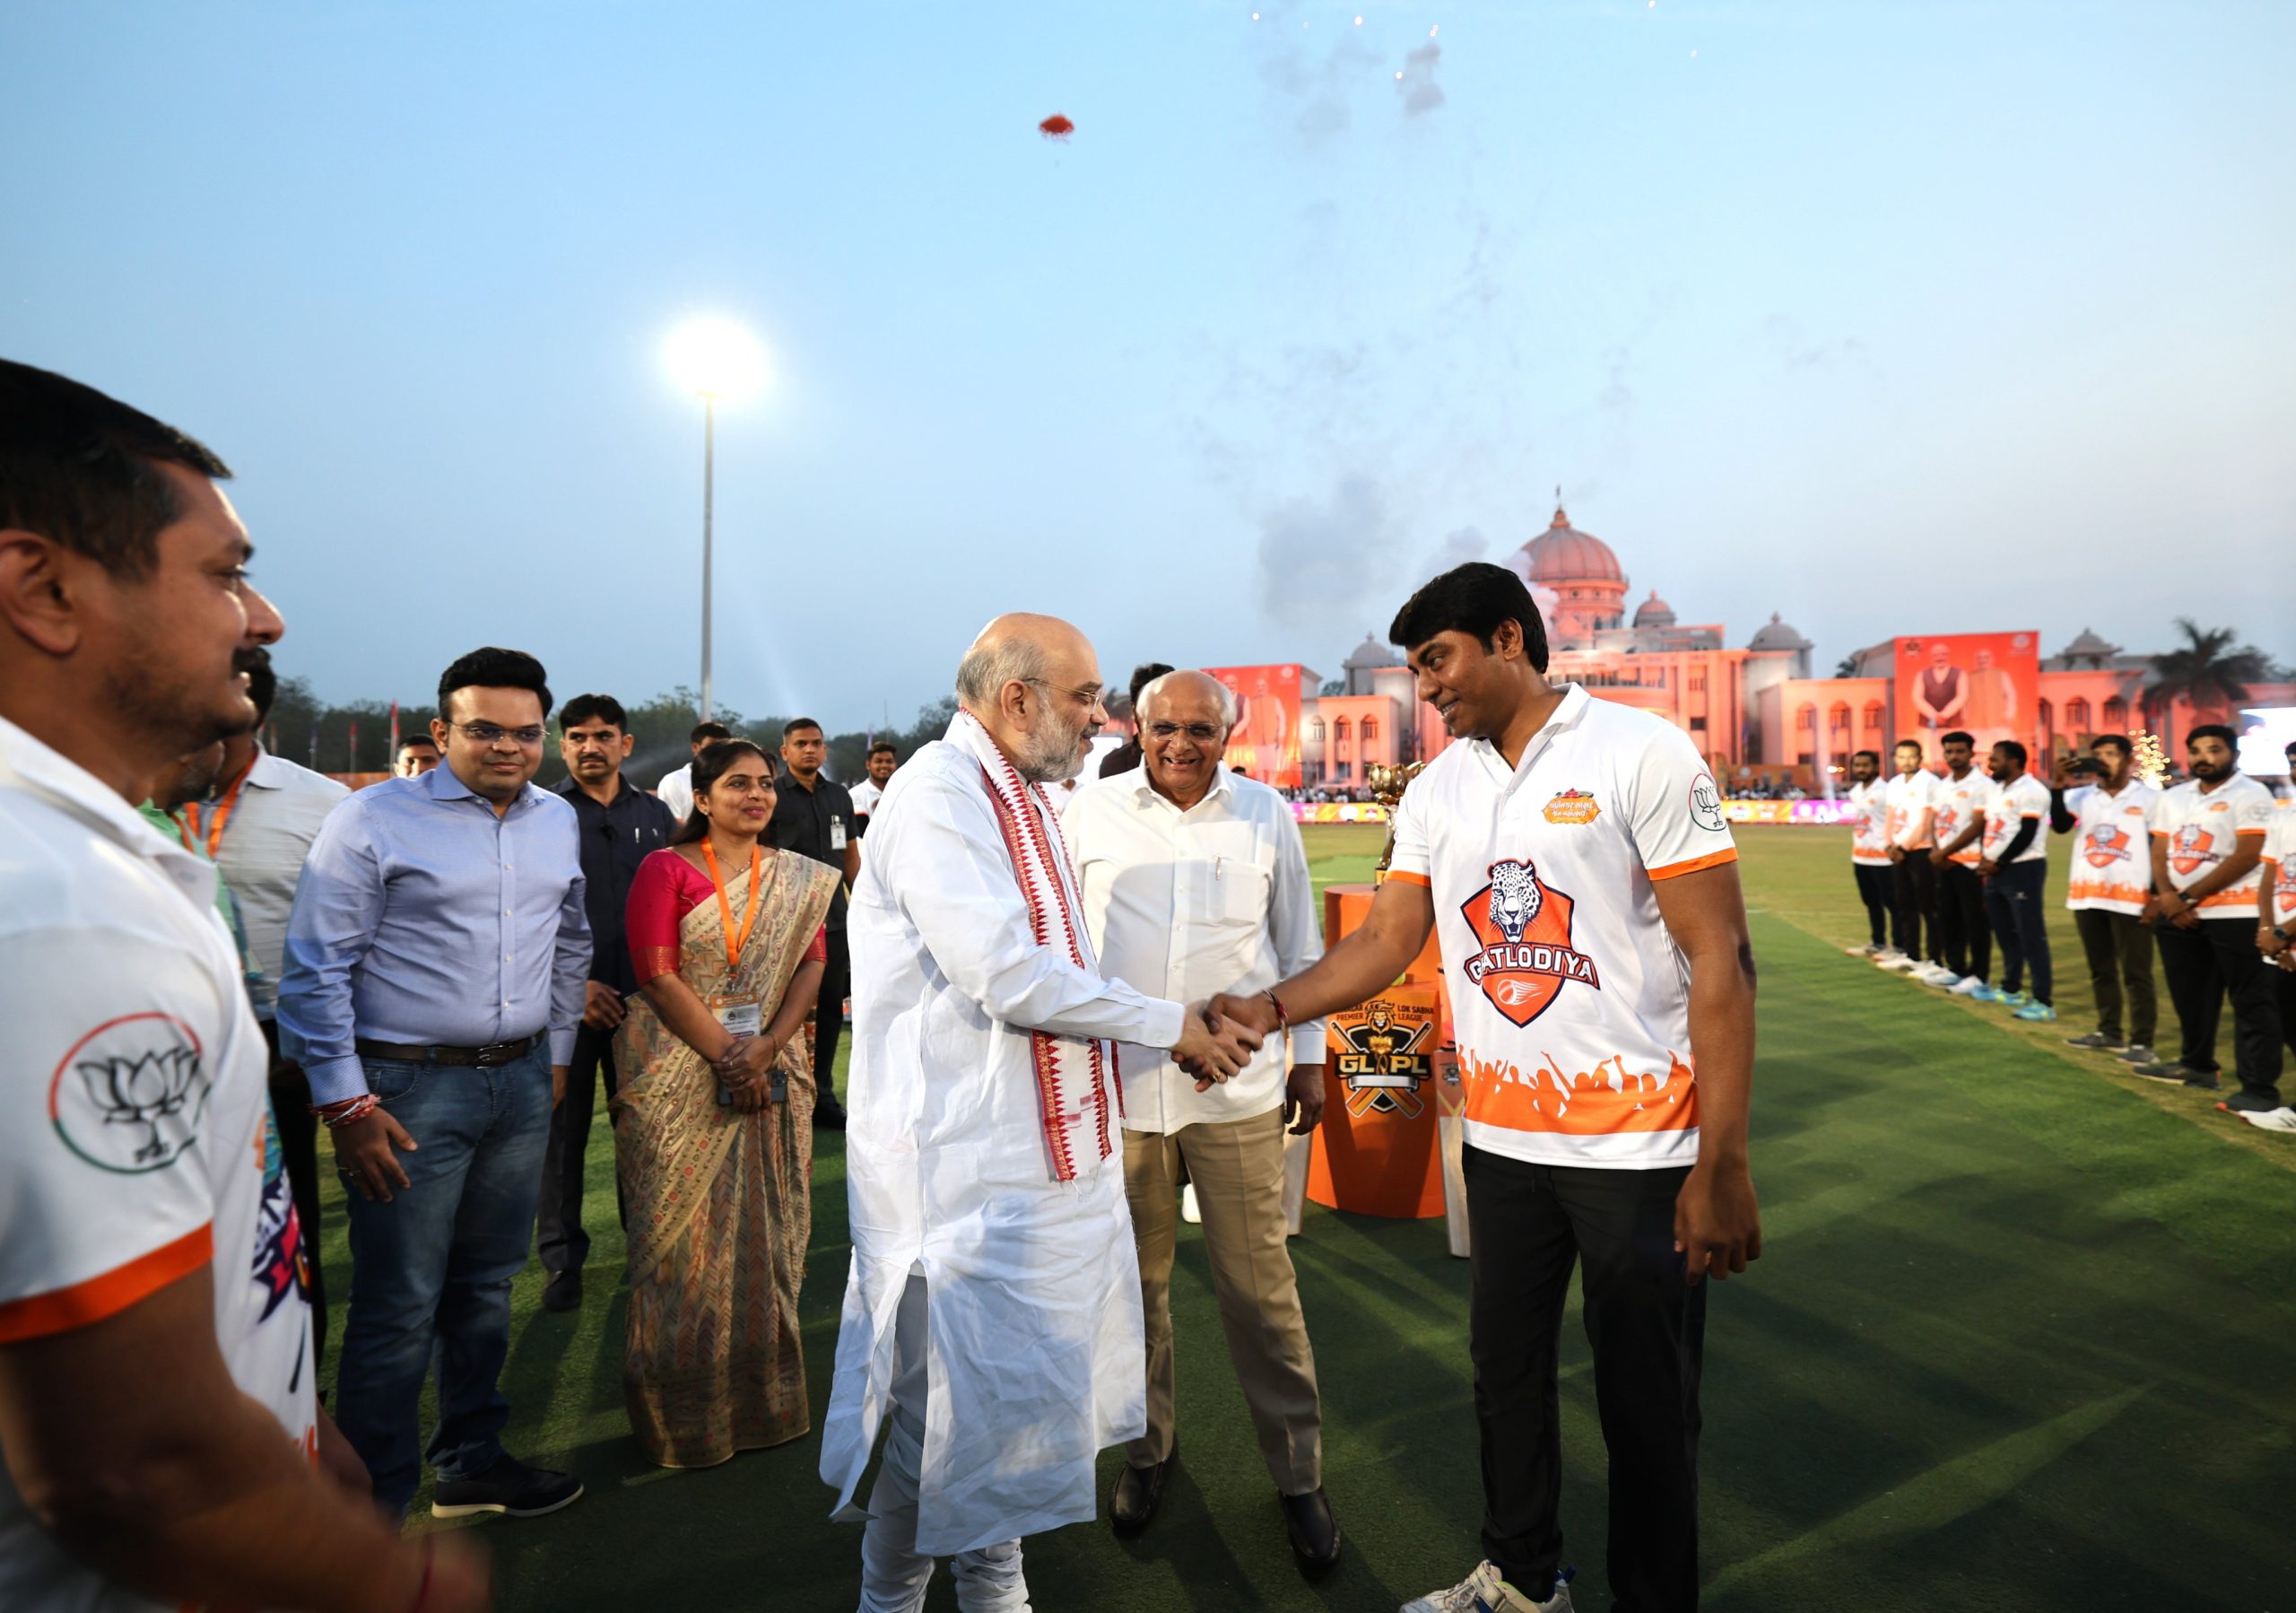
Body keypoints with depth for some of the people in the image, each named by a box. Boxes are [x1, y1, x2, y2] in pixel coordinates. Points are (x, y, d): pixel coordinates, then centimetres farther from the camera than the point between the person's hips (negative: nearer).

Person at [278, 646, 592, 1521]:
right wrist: (344, 1105, -12)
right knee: (399, 1307, 1)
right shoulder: (373, 820, -10)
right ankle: (374, 1506, 19)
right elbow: (317, 970, -10)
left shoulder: (558, 821, 8)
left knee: (486, 1286, 17)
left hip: (521, 1082, 6)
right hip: (410, 1087, -5)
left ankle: (470, 1464, 35)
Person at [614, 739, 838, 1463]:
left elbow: (812, 965, 1)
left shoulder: (800, 879, 9)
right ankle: (683, 1411, 20)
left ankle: (763, 1394, 25)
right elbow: (658, 974, -9)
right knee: (685, 1234, 4)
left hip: (773, 1072, 3)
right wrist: (726, 1056, -15)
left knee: (767, 1230, 9)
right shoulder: (665, 870, -2)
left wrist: (767, 1047, -13)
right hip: (681, 1073, -3)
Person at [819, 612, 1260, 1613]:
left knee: (1025, 1383, 20)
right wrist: (1169, 1025, -15)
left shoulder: (1025, 797, 13)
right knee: (958, 1398, 5)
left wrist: (1191, 1026, 9)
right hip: (966, 1169, -9)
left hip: (1051, 1148, 9)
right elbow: (1009, 978, -25)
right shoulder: (937, 796, -18)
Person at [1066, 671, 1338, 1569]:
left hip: (1239, 1093, -1)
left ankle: (1297, 1475, 27)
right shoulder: (1093, 814, 0)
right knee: (1134, 1283, 16)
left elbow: (1300, 948, 9)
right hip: (1118, 1088, 1)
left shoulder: (1266, 816, 2)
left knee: (1261, 1291, 7)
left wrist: (1309, 1058, 9)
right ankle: (1148, 1446, 38)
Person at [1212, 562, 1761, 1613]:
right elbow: (1386, 940, 2)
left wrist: (1722, 1166, -16)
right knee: (1505, 1370, 17)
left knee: (1647, 1399, 9)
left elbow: (1720, 960, -13)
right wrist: (1270, 1008, -14)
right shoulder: (1435, 793, 5)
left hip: (1640, 1144, -5)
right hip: (1502, 1141, 5)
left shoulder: (1642, 754, -11)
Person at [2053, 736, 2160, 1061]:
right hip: (2087, 897, 4)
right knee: (2100, 971, 14)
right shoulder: (2082, 796, 6)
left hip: (2130, 899, -4)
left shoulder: (2150, 798, -2)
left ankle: (2141, 1041, 5)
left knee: (2136, 974, 0)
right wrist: (2060, 787, -18)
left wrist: (2157, 897, -6)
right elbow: (2059, 826, -9)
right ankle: (2109, 1032, 25)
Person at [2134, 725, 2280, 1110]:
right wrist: (2168, 897, -7)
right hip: (2177, 915, 7)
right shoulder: (2172, 798, 12)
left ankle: (2260, 1088, 1)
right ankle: (2197, 1064, 32)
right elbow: (2160, 851, 10)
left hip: (2235, 914, -6)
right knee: (2189, 996, 17)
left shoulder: (2251, 795, -7)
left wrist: (2188, 897, -13)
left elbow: (2247, 857, -14)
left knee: (2251, 1002, -2)